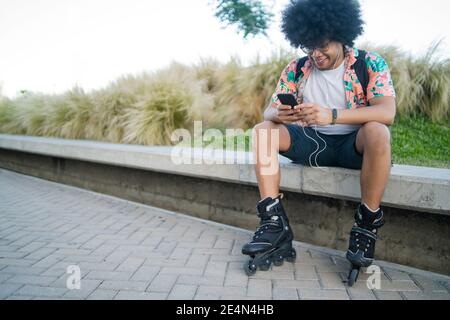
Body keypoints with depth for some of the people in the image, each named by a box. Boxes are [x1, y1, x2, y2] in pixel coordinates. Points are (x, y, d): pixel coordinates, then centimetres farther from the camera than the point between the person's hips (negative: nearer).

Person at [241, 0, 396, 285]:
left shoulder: (370, 63, -8)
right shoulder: (297, 69, 1)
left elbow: (387, 112, -23)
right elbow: (269, 111, -2)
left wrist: (332, 115, -37)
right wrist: (278, 115, -29)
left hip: (353, 145, -3)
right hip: (313, 143, 4)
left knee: (378, 132, -36)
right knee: (261, 131, -17)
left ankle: (367, 227, -22)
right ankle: (275, 224, -23)